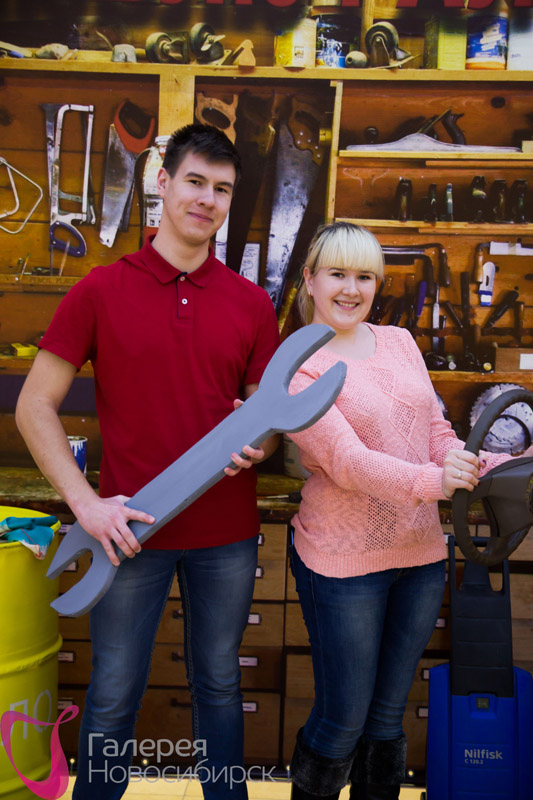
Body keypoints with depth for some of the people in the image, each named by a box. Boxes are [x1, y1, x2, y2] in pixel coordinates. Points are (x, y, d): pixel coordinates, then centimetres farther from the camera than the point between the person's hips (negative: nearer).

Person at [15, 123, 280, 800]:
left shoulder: (251, 302, 3)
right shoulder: (101, 290, -4)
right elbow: (35, 405, -4)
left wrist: (257, 445, -14)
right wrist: (86, 502, -14)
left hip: (227, 532, 2)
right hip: (130, 529, -2)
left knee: (218, 685, 19)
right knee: (112, 697, 13)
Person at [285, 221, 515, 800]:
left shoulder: (400, 342, 8)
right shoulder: (296, 367, -11)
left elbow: (438, 434, 6)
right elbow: (345, 460, -22)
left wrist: (495, 469, -12)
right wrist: (430, 481, -37)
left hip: (421, 555, 5)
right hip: (343, 561, -5)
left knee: (387, 718, 19)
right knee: (342, 722, 8)